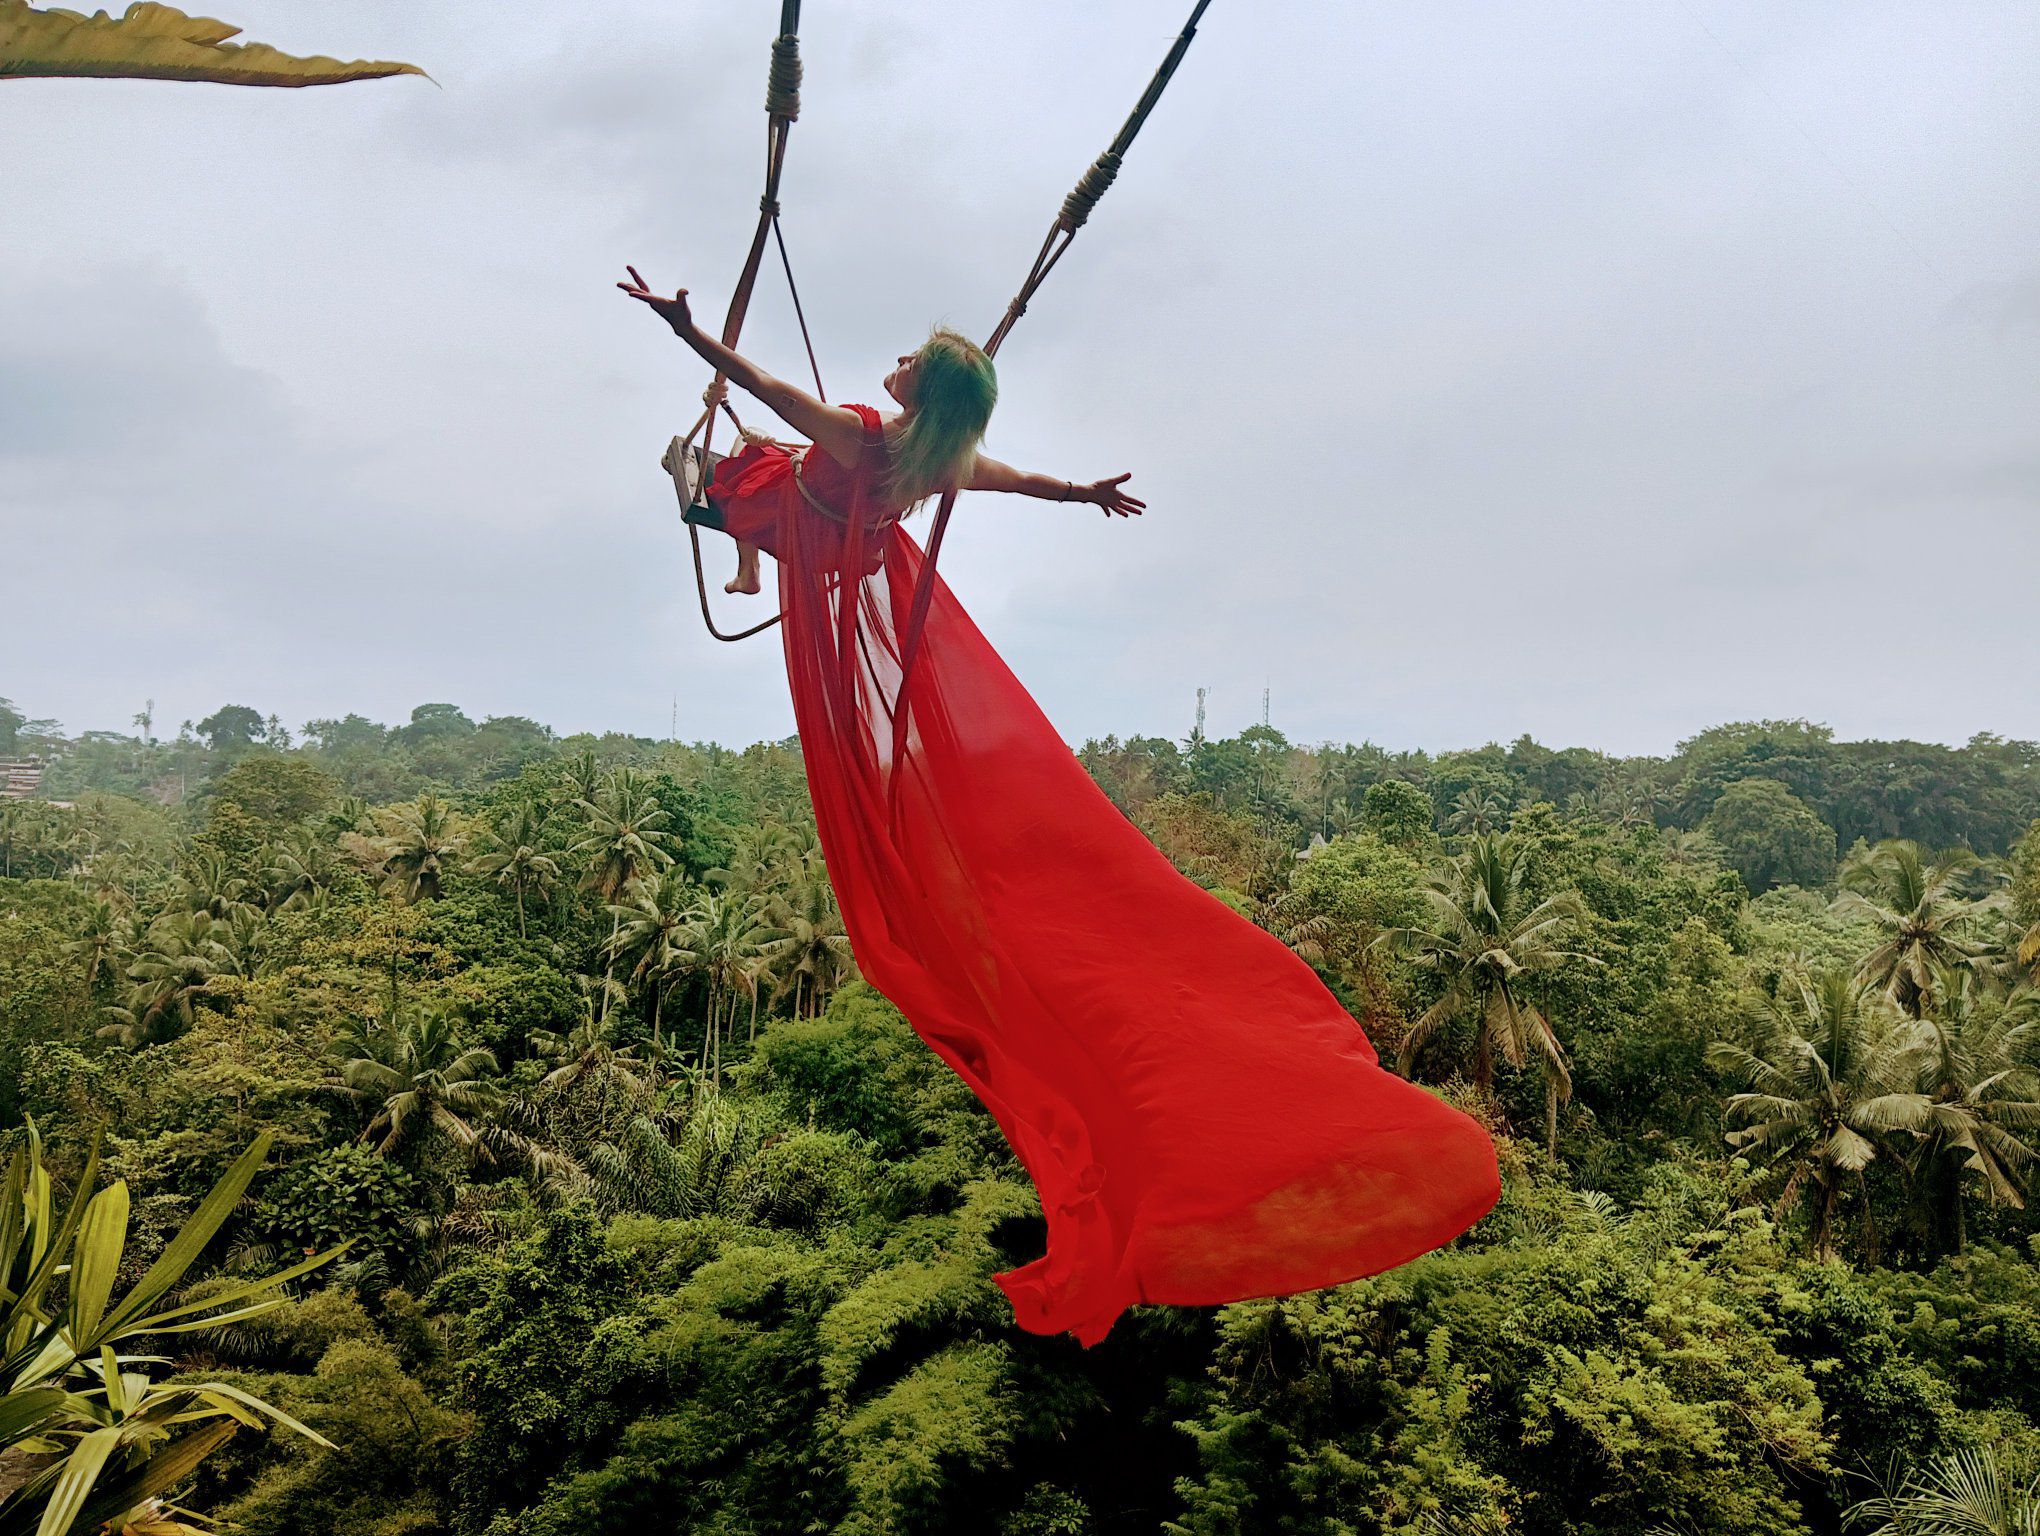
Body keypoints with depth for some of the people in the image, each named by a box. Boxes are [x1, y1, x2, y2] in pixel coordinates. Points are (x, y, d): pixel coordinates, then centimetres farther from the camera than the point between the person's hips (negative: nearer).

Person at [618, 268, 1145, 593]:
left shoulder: (856, 433, -46)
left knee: (752, 446, 28)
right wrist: (1087, 490, 4)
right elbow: (1025, 481, -14)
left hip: (786, 517, -4)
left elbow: (763, 385, -46)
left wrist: (686, 329, -46)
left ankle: (746, 572, 35)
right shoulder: (951, 465, -31)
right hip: (852, 544, 5)